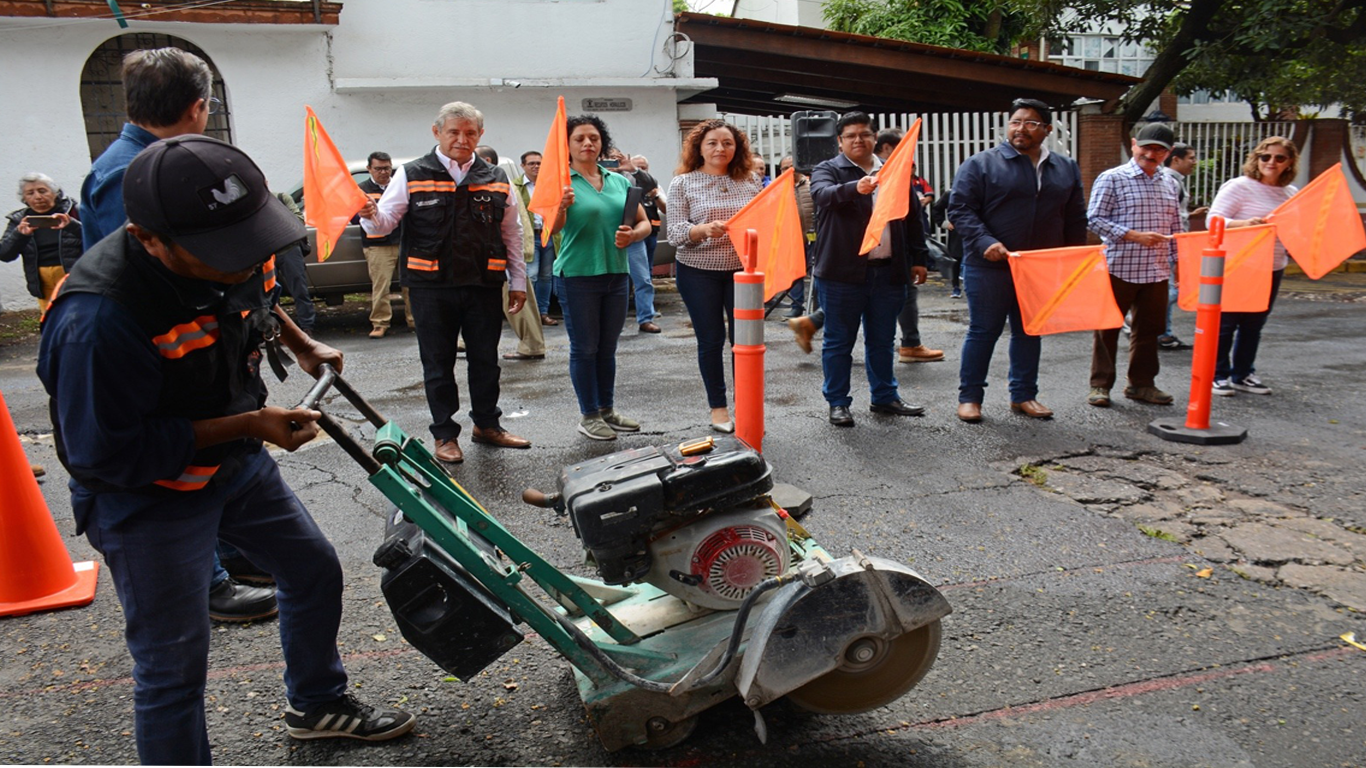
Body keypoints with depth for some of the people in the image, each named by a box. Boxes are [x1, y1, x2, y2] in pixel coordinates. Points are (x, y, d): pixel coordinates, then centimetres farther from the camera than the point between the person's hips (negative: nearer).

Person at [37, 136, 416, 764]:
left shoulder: (229, 254, -10)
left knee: (314, 570, 19)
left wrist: (301, 345, 8)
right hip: (146, 497, -8)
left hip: (235, 461, 8)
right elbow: (107, 456, -29)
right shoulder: (100, 317, -36)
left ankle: (317, 703, 44)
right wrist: (248, 424, -28)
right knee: (174, 665, 1)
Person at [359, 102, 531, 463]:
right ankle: (445, 434, 19)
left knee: (485, 359, 11)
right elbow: (386, 222, -2)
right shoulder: (412, 176, 2)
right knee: (438, 364, 6)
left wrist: (518, 281, 10)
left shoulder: (497, 180, 10)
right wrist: (370, 215, -25)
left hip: (484, 286, 2)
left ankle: (487, 424, 28)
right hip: (431, 287, -2)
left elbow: (512, 235, 13)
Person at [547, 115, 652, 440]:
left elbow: (644, 223, 10)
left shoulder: (619, 181, 9)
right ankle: (588, 416, 11)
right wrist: (561, 207, -39)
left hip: (616, 273, 5)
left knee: (608, 348, 13)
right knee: (585, 348, 1)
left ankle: (608, 410, 24)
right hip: (577, 276, -5)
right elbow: (552, 228, -18)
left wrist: (632, 235, -12)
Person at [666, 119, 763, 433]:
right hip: (699, 272, -2)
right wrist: (703, 230, -26)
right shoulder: (683, 183, -2)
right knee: (711, 340, 6)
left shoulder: (750, 181, 6)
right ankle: (718, 406, 20)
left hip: (742, 269, 2)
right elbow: (675, 233, -8)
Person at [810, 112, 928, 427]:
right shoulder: (828, 170, 1)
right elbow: (823, 194, -23)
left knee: (882, 341, 14)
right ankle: (837, 403, 13)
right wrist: (855, 187, -41)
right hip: (843, 272, -4)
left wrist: (918, 258, 11)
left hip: (888, 271, 4)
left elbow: (913, 217, 17)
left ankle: (884, 397, 27)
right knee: (839, 341, 3)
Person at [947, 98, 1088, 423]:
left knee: (1029, 333, 13)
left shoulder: (1066, 168, 11)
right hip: (989, 266, -4)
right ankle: (970, 396, 13)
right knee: (983, 332, 2)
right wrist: (985, 242, -21)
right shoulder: (981, 164, -4)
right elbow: (959, 209, -9)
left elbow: (1075, 219, 16)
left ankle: (1024, 395, 25)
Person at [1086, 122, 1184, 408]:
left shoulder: (1171, 185, 14)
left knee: (1149, 329, 11)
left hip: (1157, 271, 5)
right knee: (1108, 328, 2)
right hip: (1119, 268, -5)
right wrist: (1134, 236, -18)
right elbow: (1094, 218, -11)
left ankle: (1142, 383, 23)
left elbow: (1174, 227, 20)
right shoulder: (1112, 179, -4)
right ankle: (1100, 385, 12)